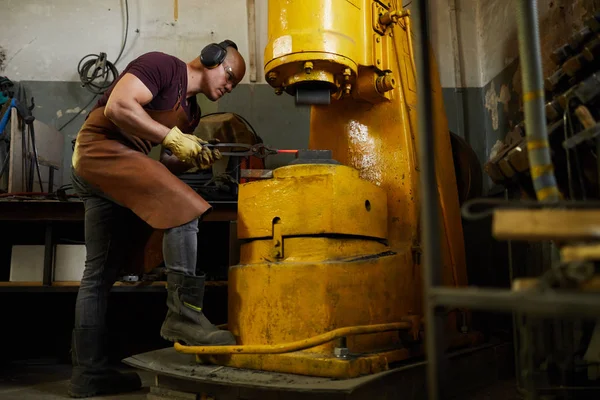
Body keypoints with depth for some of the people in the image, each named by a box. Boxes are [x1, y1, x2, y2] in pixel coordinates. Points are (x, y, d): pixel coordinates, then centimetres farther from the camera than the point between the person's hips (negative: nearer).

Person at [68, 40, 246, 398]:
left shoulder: (191, 110, 20)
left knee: (100, 273, 8)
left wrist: (194, 159, -2)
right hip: (101, 146, -10)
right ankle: (185, 314, -21)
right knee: (184, 210, -22)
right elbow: (117, 106, -18)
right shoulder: (163, 65, -5)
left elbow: (166, 166, 17)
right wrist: (173, 136, -17)